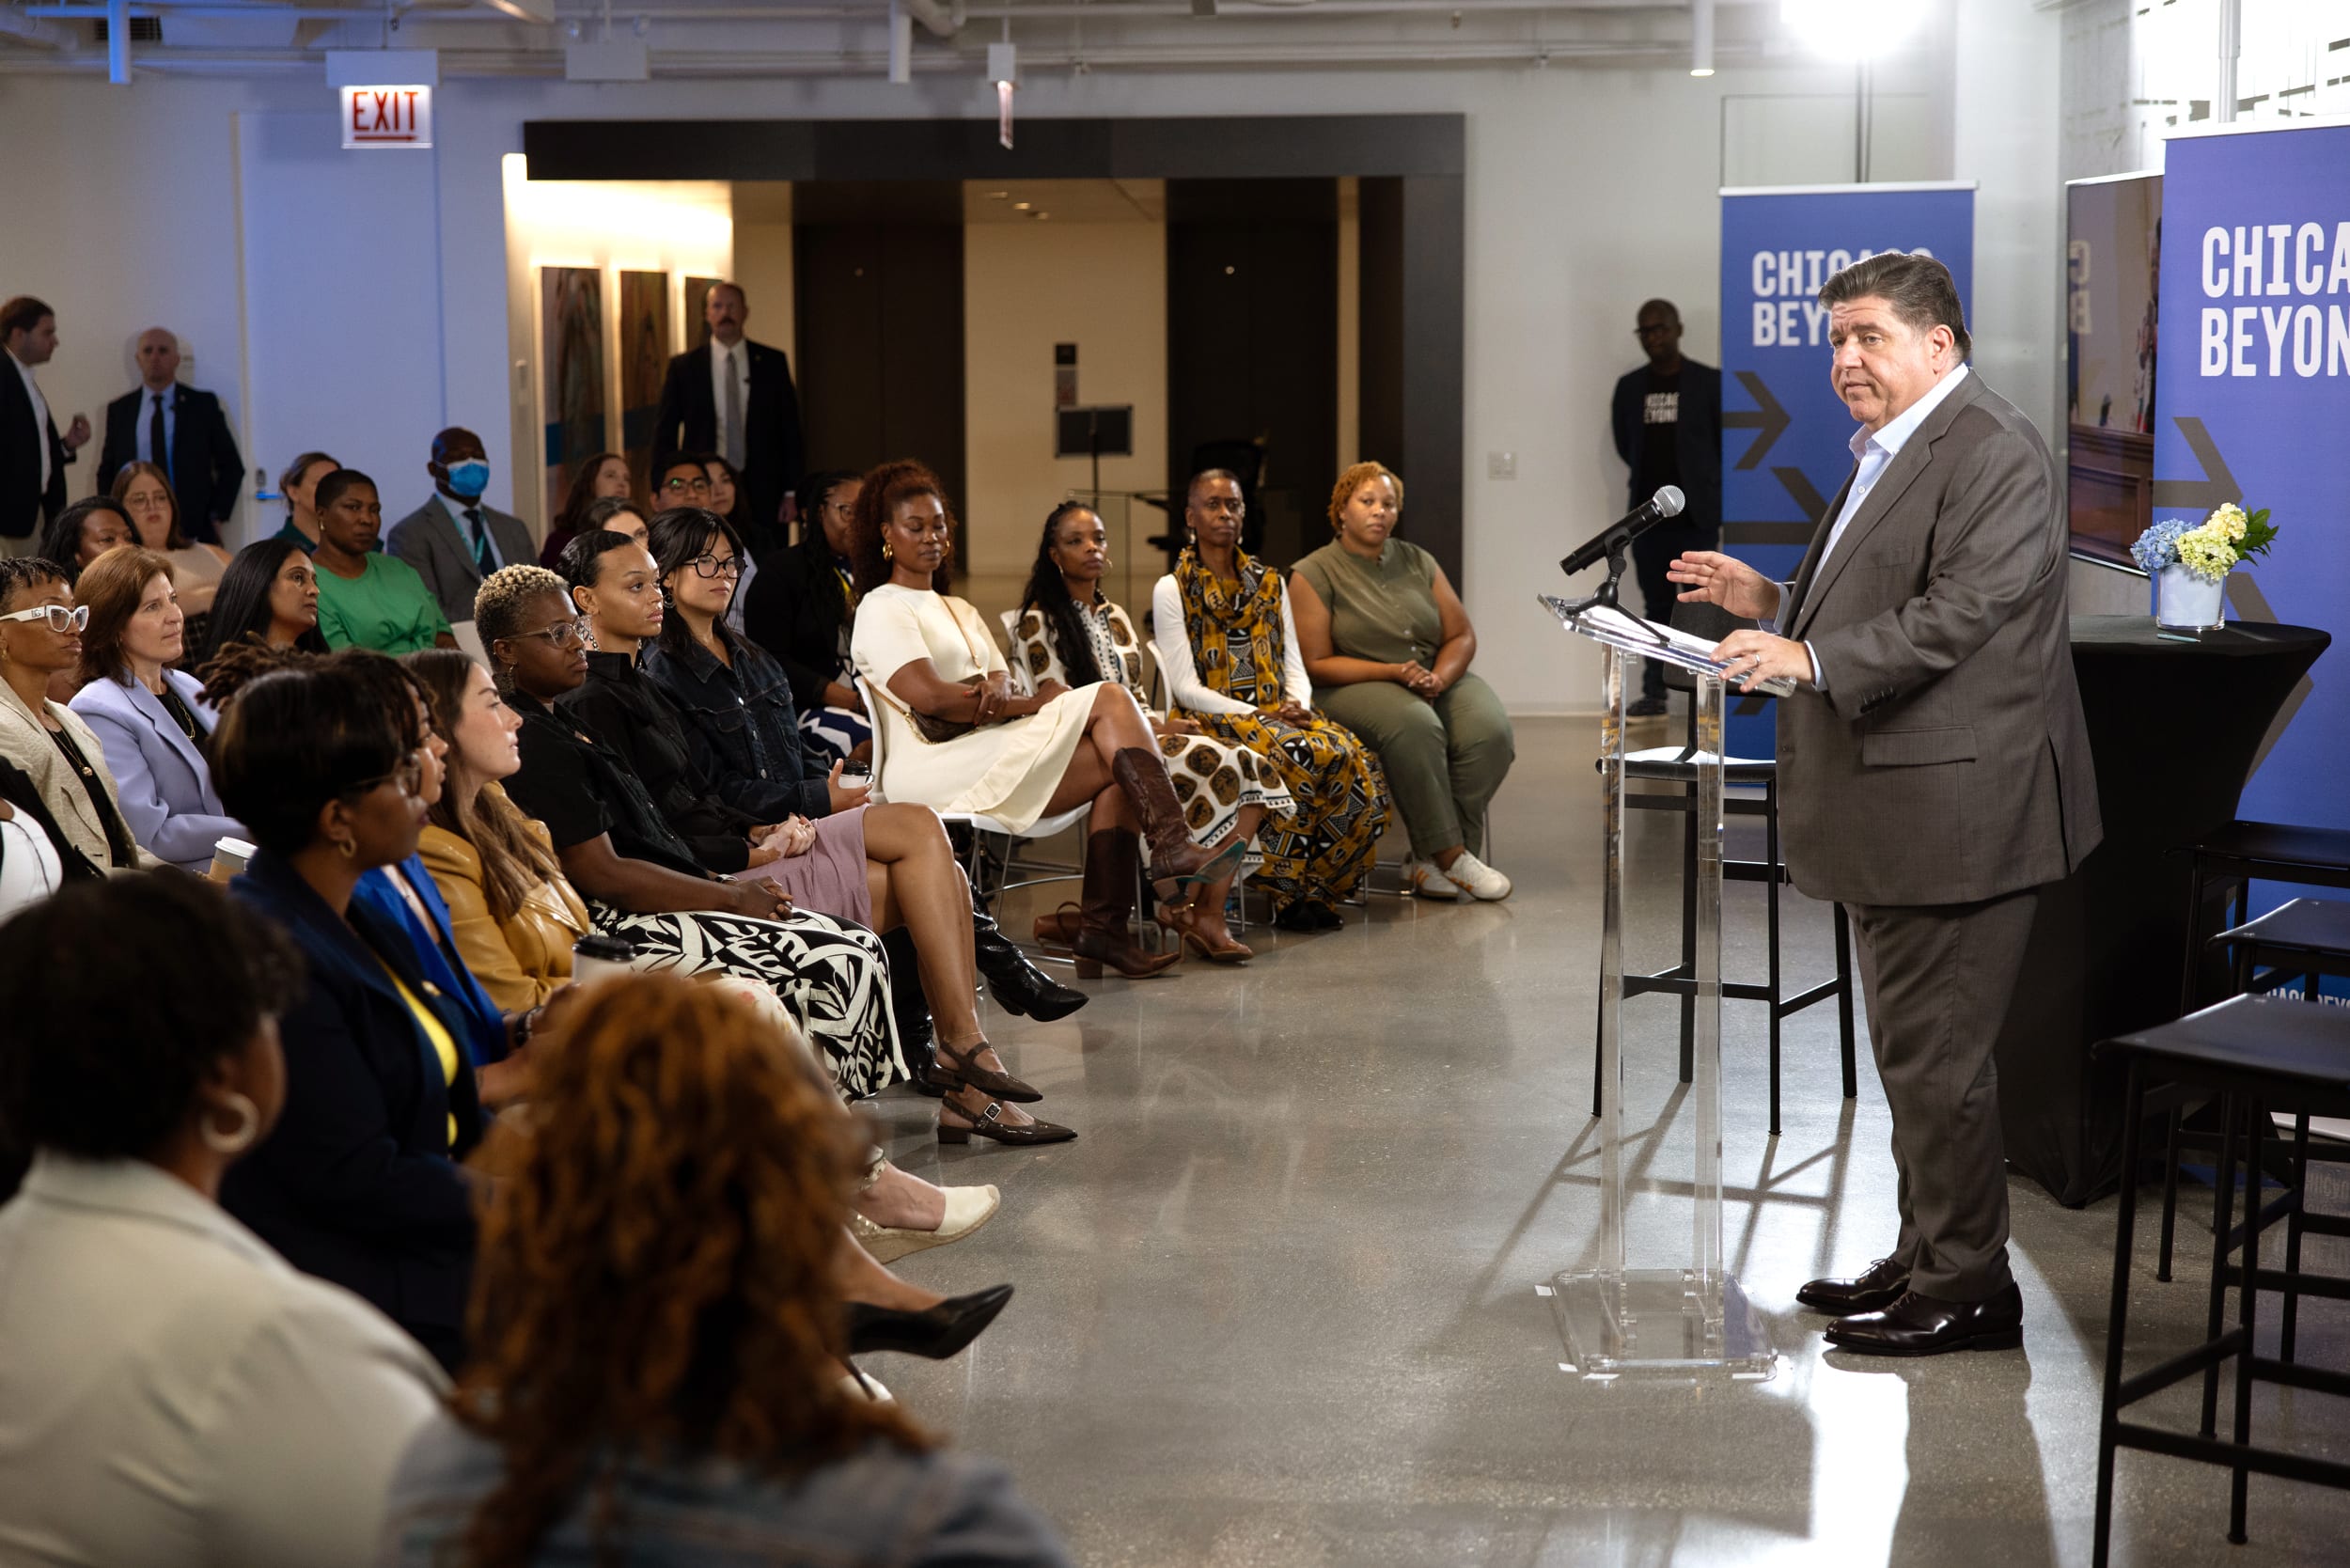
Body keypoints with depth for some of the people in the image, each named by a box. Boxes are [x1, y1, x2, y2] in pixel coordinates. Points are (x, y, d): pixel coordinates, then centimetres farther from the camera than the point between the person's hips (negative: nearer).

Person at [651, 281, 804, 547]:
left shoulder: (773, 362, 7)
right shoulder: (683, 366, 6)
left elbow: (789, 426, 7)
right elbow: (665, 432, 8)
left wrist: (791, 492, 1)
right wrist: (663, 493, 0)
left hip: (761, 494, 1)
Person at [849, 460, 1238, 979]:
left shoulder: (959, 611, 29)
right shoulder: (882, 610, 2)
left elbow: (1002, 679, 15)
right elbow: (929, 696, -13)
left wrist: (997, 691, -11)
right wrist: (1030, 704, -9)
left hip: (988, 748, 8)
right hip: (933, 768, -8)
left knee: (1119, 770, -17)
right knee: (1109, 700, -17)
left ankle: (1104, 928, -23)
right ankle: (1173, 847, -23)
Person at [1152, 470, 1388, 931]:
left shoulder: (1269, 583, 18)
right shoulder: (1172, 590, 1)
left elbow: (1295, 667, 14)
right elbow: (1186, 687, -7)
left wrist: (1297, 706, -9)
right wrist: (1254, 714, -16)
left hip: (1277, 713, 5)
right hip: (1210, 719, -5)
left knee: (1351, 757, -25)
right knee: (1298, 758, -34)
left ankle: (1320, 889, -15)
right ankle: (1286, 893, -21)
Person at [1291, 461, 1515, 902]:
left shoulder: (1417, 562, 12)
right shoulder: (1313, 575, -1)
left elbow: (1462, 635, 11)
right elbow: (1316, 664, -8)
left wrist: (1439, 677, -12)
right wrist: (1394, 672, -18)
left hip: (1436, 679, 5)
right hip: (1355, 687, -5)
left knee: (1490, 731, -26)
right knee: (1416, 726, -37)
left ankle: (1431, 861, -21)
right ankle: (1451, 855, -30)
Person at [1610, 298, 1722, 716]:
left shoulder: (1709, 382, -2)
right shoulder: (1629, 387, 9)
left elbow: (1727, 445, 1)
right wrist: (1654, 476, 13)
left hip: (1697, 514, -3)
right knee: (1657, 607, 7)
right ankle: (1653, 693, 10)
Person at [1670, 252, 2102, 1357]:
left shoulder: (1992, 455, -15)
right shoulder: (1887, 455, 19)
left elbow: (1955, 616, -25)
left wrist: (1811, 657, -31)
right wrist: (1773, 602, 10)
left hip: (1955, 808, -11)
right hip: (1895, 811, 11)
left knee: (1934, 1056, -5)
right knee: (1914, 1051, 18)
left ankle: (1968, 1288, 6)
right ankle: (1927, 1259, 29)